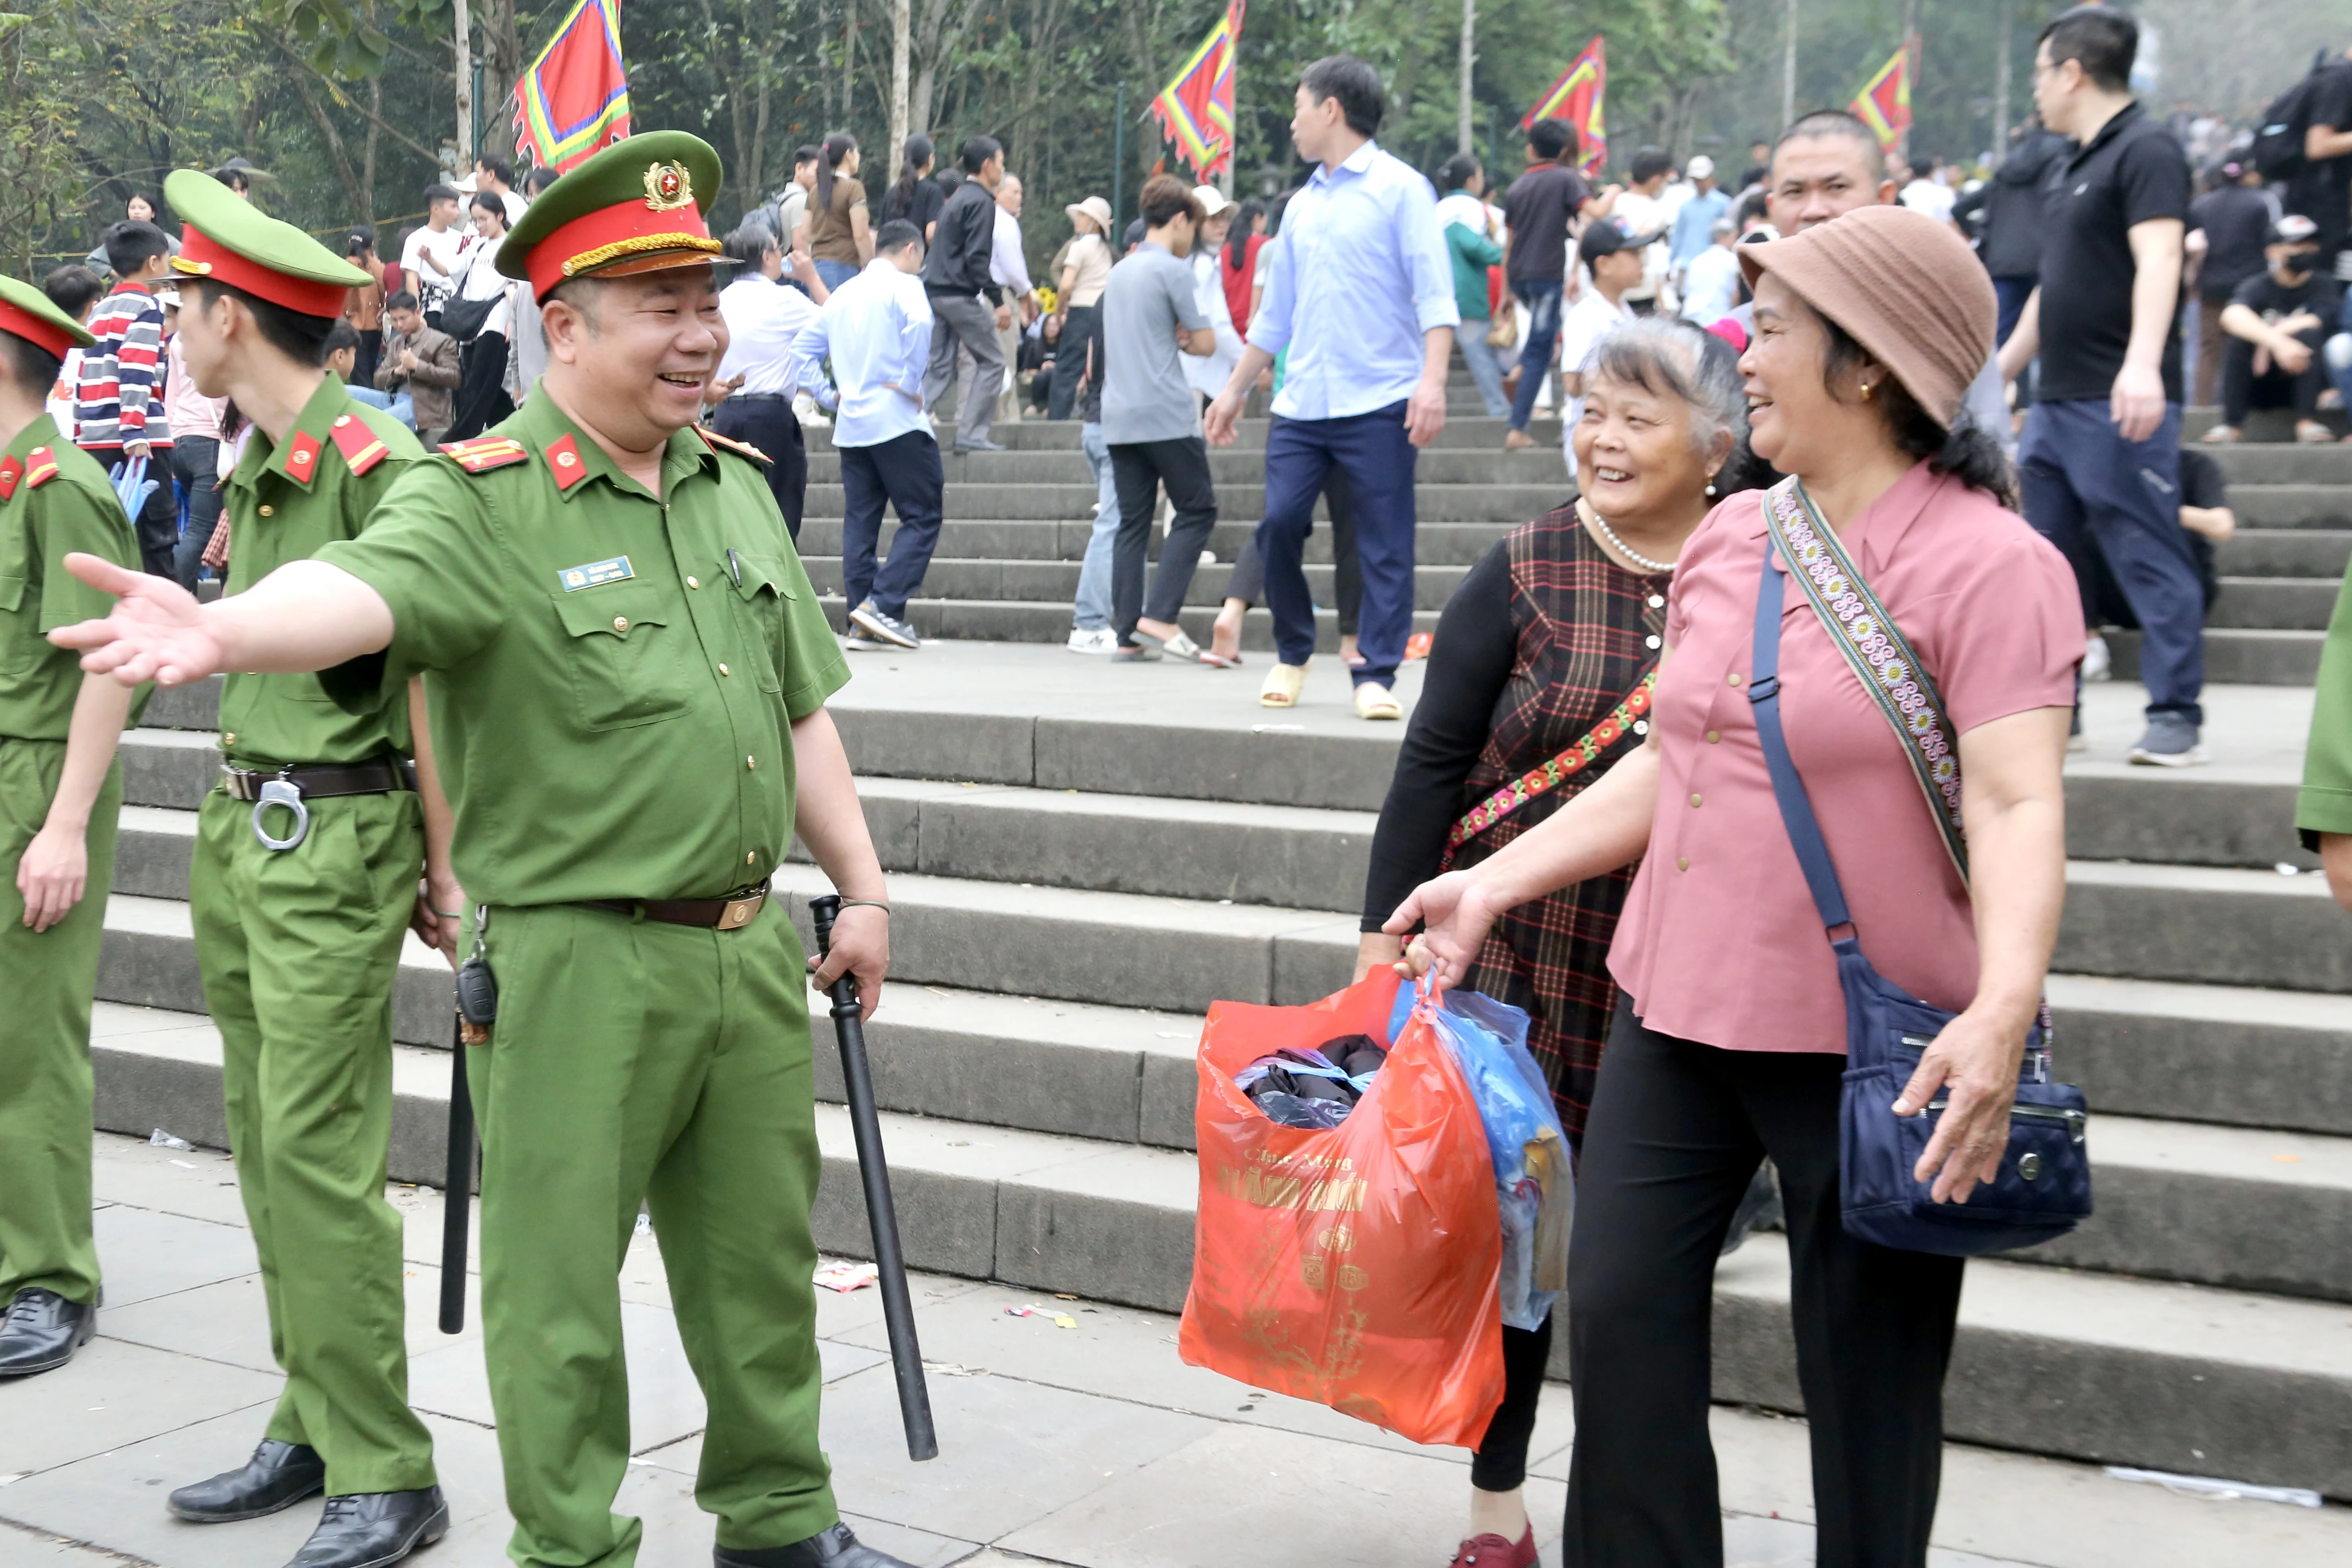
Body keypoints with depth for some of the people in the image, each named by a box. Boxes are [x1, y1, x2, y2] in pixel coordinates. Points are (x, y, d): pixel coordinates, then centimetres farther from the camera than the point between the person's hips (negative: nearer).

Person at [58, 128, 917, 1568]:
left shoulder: (736, 485, 10)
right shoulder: (479, 503, -11)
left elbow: (803, 707, 16)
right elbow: (358, 587, -32)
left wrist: (863, 887, 14)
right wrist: (221, 633, -53)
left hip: (751, 948, 6)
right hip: (578, 963, -6)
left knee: (760, 1250, 18)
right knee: (559, 1284, 5)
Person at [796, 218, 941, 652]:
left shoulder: (842, 294, 18)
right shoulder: (903, 286, -4)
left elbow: (803, 349, 19)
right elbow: (918, 322, -26)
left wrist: (829, 395, 14)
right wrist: (911, 382, -17)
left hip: (850, 425, 7)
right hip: (896, 420, -7)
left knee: (860, 521, 8)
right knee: (922, 517, -2)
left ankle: (862, 623, 6)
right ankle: (884, 605, -14)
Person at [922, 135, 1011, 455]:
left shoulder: (957, 199, 18)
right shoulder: (981, 201, -10)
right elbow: (976, 258, -19)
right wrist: (998, 299, -17)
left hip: (935, 292, 9)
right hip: (960, 295, -9)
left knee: (941, 366, 10)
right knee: (992, 362, 2)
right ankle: (972, 435, -2)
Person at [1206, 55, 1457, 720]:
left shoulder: (1400, 188, -1)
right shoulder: (1302, 205, 17)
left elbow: (1434, 294, -9)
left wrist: (1433, 380, -21)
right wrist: (1235, 391, 23)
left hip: (1378, 402, -5)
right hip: (1301, 403, 5)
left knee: (1384, 546, -3)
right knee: (1279, 522, -2)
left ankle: (1376, 676, 4)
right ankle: (1292, 654, 17)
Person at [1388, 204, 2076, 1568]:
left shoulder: (1987, 563, -12)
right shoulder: (1730, 538, 8)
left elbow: (2019, 805, -21)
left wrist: (2003, 1010, -36)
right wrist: (1495, 883, 13)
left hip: (1870, 1042, -6)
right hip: (1678, 1007, 6)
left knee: (1867, 1370, 7)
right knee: (1621, 1312, 7)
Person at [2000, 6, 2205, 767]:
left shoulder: (2146, 151, -10)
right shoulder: (2069, 167, 18)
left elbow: (2159, 261, -24)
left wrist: (2142, 364, -37)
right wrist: (1999, 370, 28)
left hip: (2121, 405, -9)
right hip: (2056, 402, 9)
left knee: (2149, 558, -5)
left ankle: (2176, 718, 1)